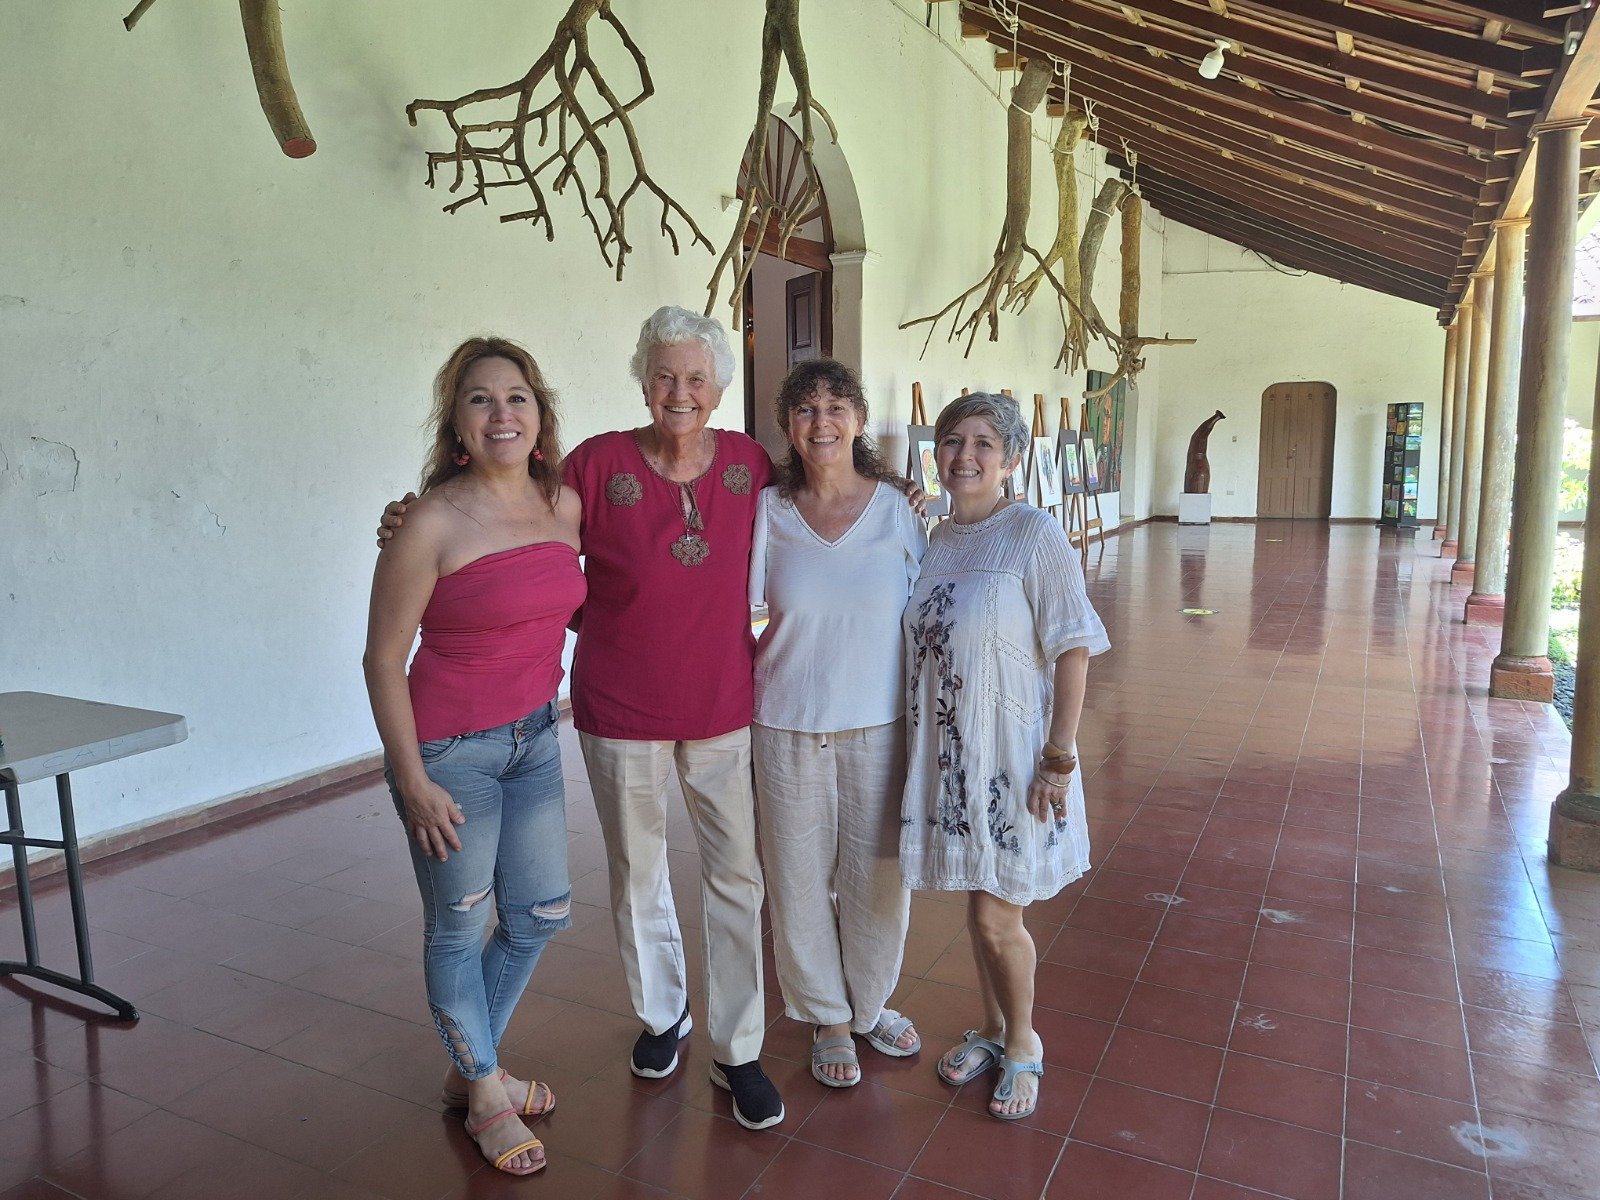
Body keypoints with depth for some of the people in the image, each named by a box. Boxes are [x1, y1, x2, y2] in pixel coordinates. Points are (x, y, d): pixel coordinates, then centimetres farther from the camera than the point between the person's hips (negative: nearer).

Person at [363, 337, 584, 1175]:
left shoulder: (564, 504, -1)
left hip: (532, 737, 7)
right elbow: (383, 658, -14)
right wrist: (412, 781, -14)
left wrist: (541, 704, 13)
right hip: (451, 748, -6)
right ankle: (485, 1094, 34)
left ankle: (471, 1068, 41)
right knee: (459, 927, 9)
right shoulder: (434, 522, -18)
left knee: (541, 914, 16)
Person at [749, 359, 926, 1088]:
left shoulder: (897, 509, -2)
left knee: (879, 876, 11)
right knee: (801, 878, 10)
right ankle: (827, 1019, 35)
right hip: (787, 731, 0)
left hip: (879, 727, 0)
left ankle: (871, 1003, 39)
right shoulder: (766, 512, -3)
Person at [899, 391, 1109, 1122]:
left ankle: (1023, 1045, 29)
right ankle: (992, 1028, 40)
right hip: (948, 754, 5)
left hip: (1012, 756, -5)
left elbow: (1073, 652, -13)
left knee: (997, 917, 3)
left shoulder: (1034, 535, -13)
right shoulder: (934, 541, 6)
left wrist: (1059, 758, -15)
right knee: (978, 908, 18)